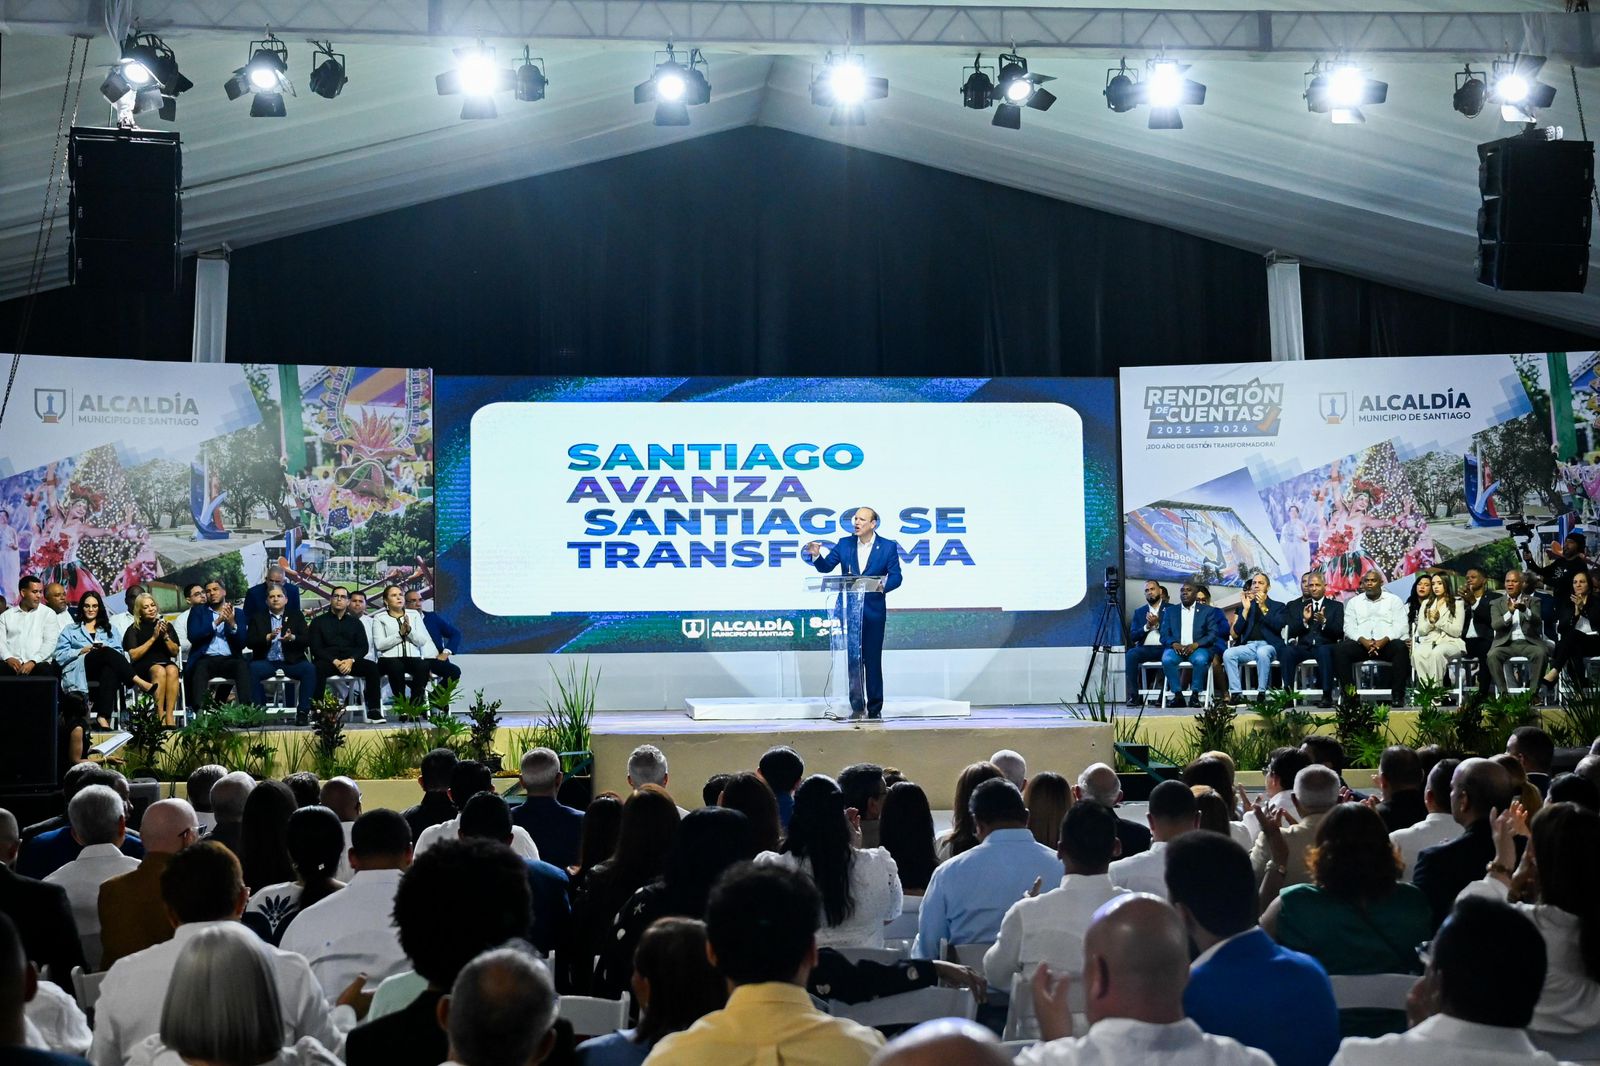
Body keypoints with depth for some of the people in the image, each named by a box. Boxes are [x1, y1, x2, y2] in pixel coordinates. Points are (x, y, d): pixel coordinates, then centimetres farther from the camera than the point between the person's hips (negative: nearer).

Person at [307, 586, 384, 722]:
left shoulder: (355, 622, 19)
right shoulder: (318, 621, 12)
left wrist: (351, 660, -11)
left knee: (372, 667, -26)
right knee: (318, 669, -37)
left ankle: (374, 712, -28)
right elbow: (316, 648, 1)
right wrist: (335, 661, -14)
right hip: (327, 661, -2)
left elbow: (364, 647, 9)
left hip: (350, 661, 2)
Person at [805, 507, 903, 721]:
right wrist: (817, 555, -15)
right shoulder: (844, 544, 7)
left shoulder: (888, 547, 0)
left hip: (873, 611, -2)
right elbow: (825, 567, 5)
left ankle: (875, 708, 9)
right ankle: (857, 706, 9)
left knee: (873, 661, 2)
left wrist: (883, 586, -26)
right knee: (853, 659, 4)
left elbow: (896, 576, -5)